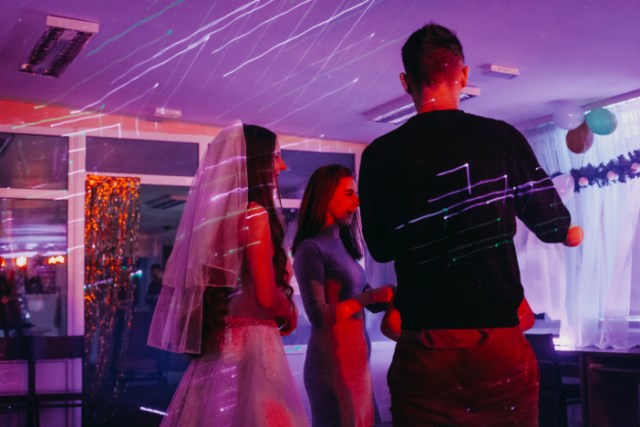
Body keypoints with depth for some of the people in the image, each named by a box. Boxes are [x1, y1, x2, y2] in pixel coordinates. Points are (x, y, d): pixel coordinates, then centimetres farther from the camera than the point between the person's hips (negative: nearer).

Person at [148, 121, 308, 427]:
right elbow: (267, 296, -17)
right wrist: (290, 313, 3)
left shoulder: (213, 212, 11)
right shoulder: (254, 213, -12)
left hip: (216, 345, 8)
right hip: (249, 344, -8)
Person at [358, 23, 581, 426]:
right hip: (502, 346, 0)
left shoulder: (381, 155, -3)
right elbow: (555, 226, 5)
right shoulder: (503, 138, -3)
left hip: (425, 350, 0)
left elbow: (381, 249, 7)